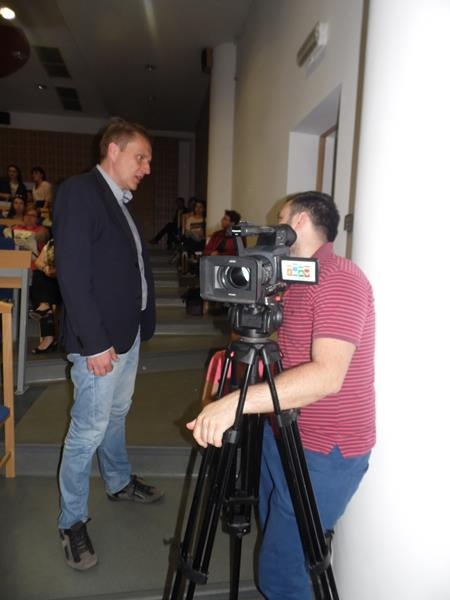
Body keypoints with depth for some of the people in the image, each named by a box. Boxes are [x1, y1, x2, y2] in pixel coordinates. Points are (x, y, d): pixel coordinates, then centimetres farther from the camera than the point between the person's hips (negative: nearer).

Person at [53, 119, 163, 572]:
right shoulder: (78, 191, -13)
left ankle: (119, 483, 42)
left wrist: (141, 325, 9)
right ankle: (72, 523, 21)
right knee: (89, 430, 2)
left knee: (116, 414, 22)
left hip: (128, 332, 9)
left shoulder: (122, 202, 14)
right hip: (100, 339, -9)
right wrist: (95, 343, -21)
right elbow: (72, 273, -20)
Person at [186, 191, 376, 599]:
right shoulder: (299, 278, 11)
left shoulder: (340, 278, -21)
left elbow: (327, 375, -33)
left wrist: (236, 402, -39)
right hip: (282, 433, 9)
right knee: (273, 534, 26)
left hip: (323, 451, -9)